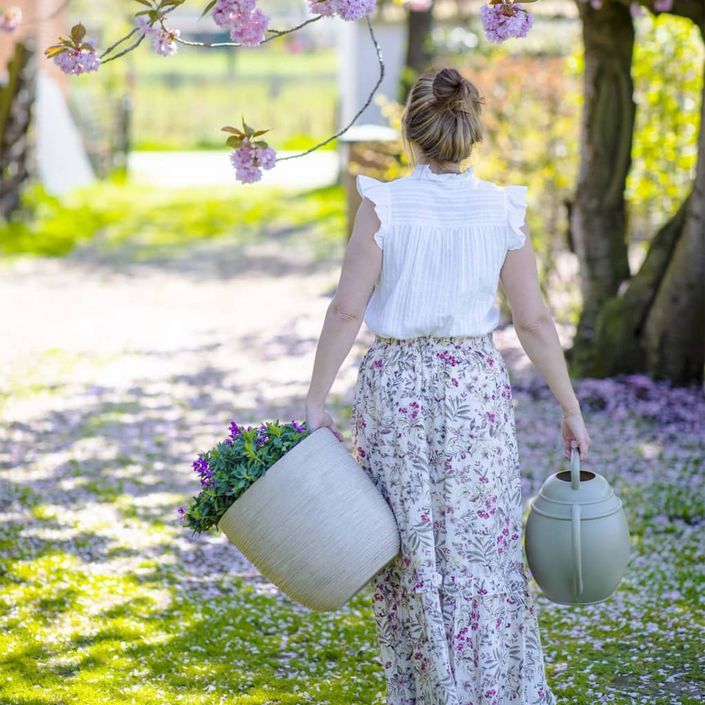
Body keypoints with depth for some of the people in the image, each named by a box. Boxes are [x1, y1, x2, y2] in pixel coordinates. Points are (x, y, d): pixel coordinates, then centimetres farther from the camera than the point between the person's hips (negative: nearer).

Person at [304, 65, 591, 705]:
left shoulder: (383, 204, -10)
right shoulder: (501, 210, -4)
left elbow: (347, 310, -12)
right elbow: (534, 322, -2)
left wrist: (316, 403, -5)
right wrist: (570, 409, 7)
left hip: (396, 387, -1)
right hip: (476, 388, 1)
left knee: (410, 551, 11)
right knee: (484, 551, 11)